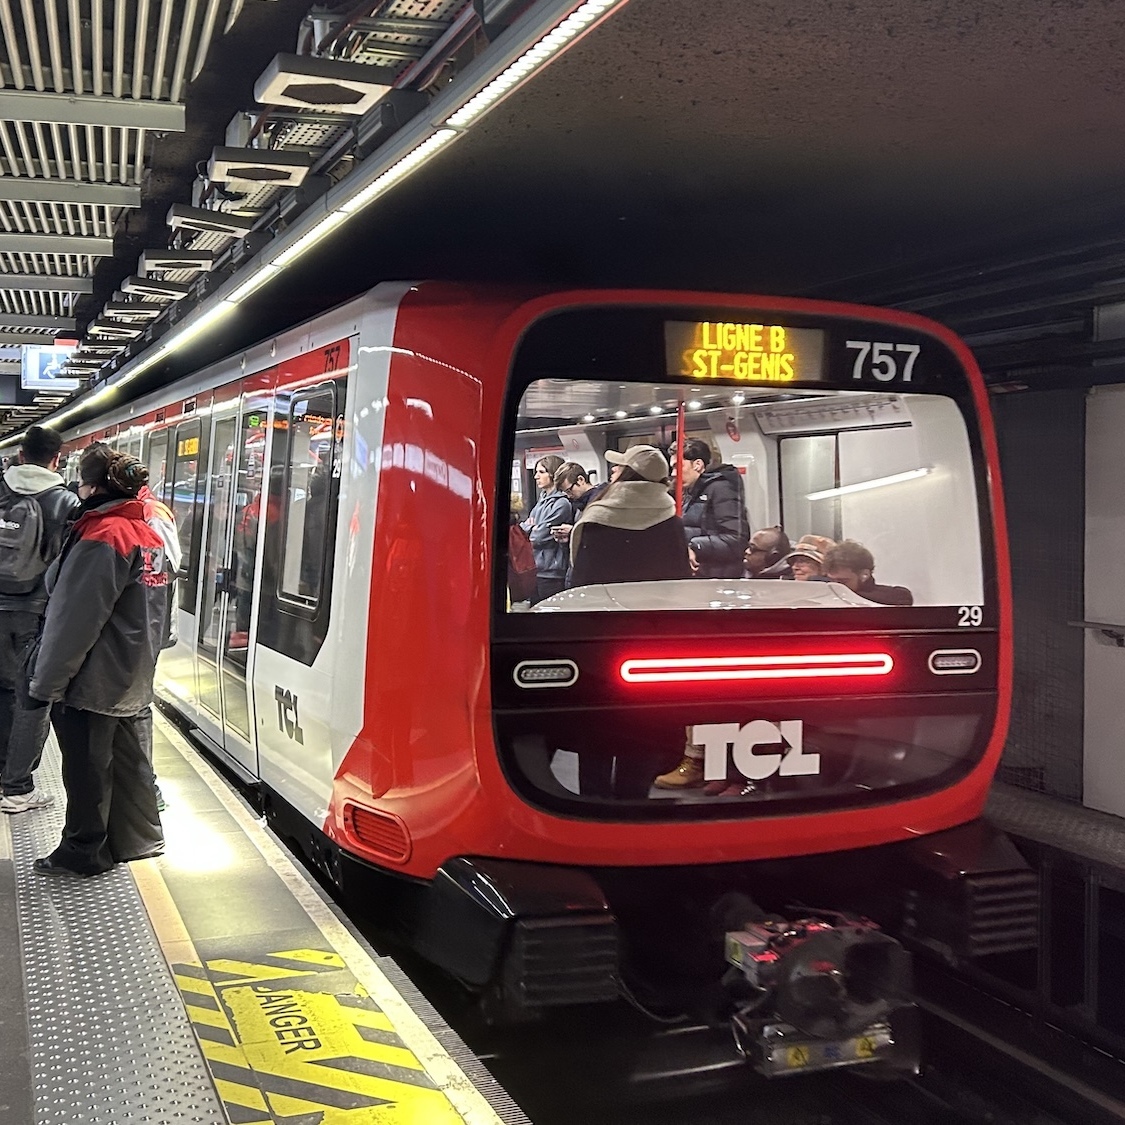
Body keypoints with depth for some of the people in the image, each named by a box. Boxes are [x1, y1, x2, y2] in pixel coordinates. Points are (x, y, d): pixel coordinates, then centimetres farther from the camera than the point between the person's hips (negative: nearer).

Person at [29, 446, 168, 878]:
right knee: (123, 753, 19)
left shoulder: (101, 537, -21)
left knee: (86, 765, 5)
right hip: (130, 677, 9)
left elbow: (73, 620, -20)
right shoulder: (147, 533, 7)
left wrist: (46, 683, -14)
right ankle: (139, 837, 29)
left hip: (91, 679, -9)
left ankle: (83, 852, 18)